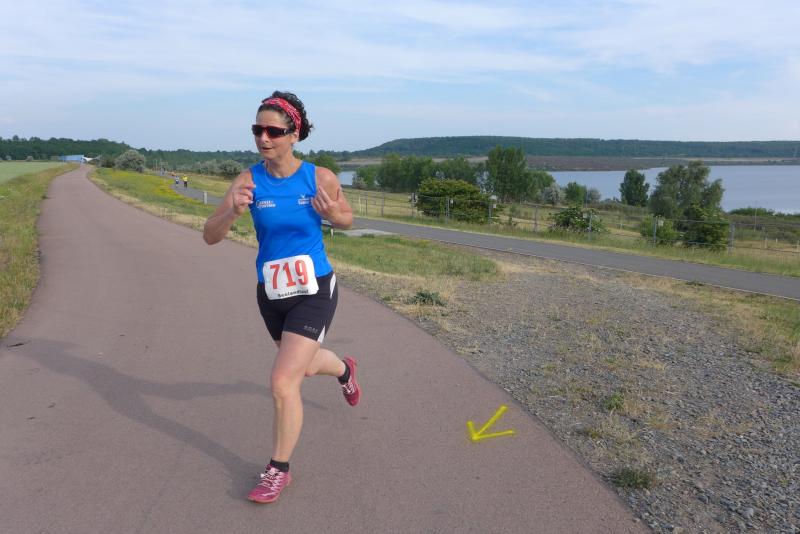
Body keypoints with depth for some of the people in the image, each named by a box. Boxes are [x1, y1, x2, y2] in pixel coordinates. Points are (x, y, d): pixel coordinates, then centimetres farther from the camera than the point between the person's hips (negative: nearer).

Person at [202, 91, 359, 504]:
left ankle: (279, 470, 13)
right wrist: (233, 212, -35)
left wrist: (333, 214, -18)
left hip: (314, 292, -3)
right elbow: (210, 237, -14)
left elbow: (347, 219, 5)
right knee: (304, 364, 27)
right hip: (271, 294, 4)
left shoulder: (321, 178, -12)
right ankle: (344, 369, 64)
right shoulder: (248, 180, -11)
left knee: (282, 383, -12)